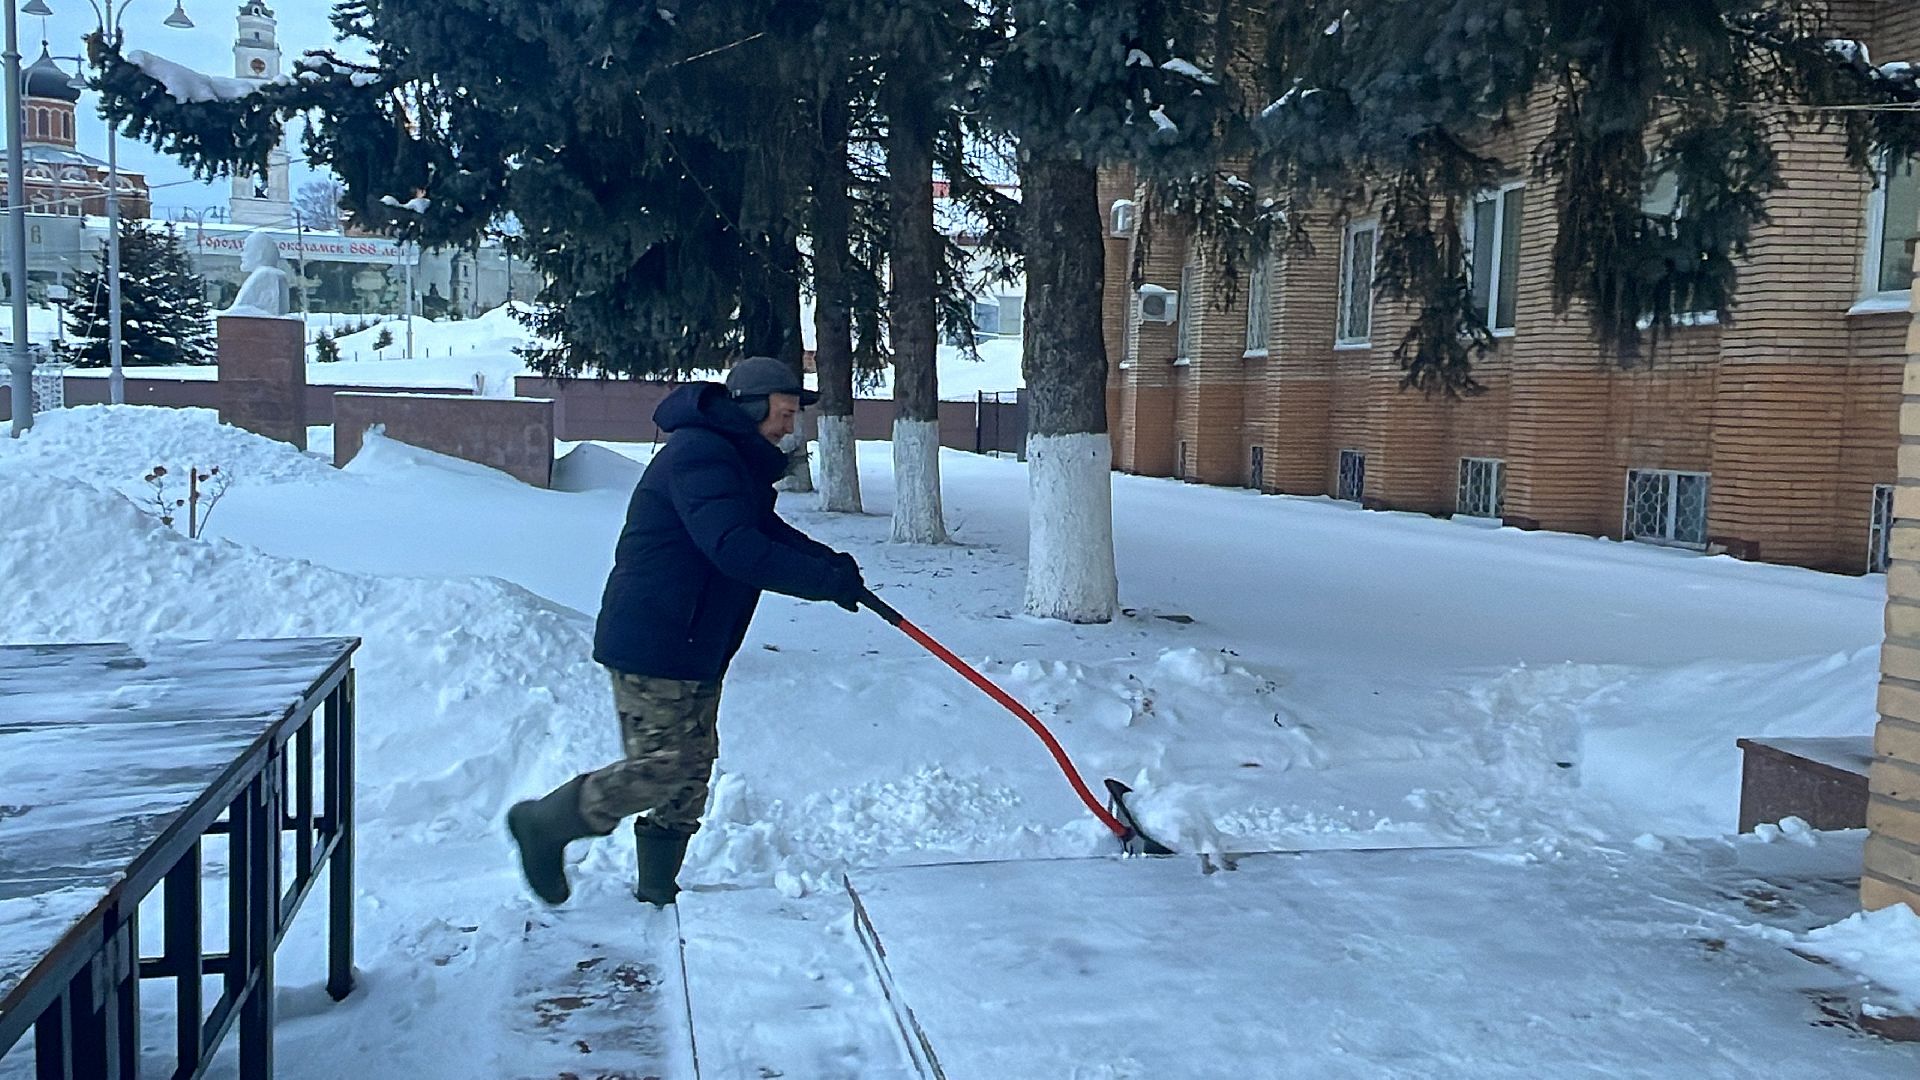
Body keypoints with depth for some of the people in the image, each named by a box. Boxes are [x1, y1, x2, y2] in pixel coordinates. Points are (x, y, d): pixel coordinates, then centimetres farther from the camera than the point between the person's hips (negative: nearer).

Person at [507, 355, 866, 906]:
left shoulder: (736, 461, 17)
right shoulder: (698, 455, -19)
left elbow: (768, 531, 19)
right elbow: (736, 550, -30)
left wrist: (829, 561, 0)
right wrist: (826, 580, -26)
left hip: (696, 651, 11)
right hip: (652, 648, -11)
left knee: (694, 767, 12)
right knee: (663, 767, -9)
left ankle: (658, 890, 22)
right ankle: (544, 823, 8)